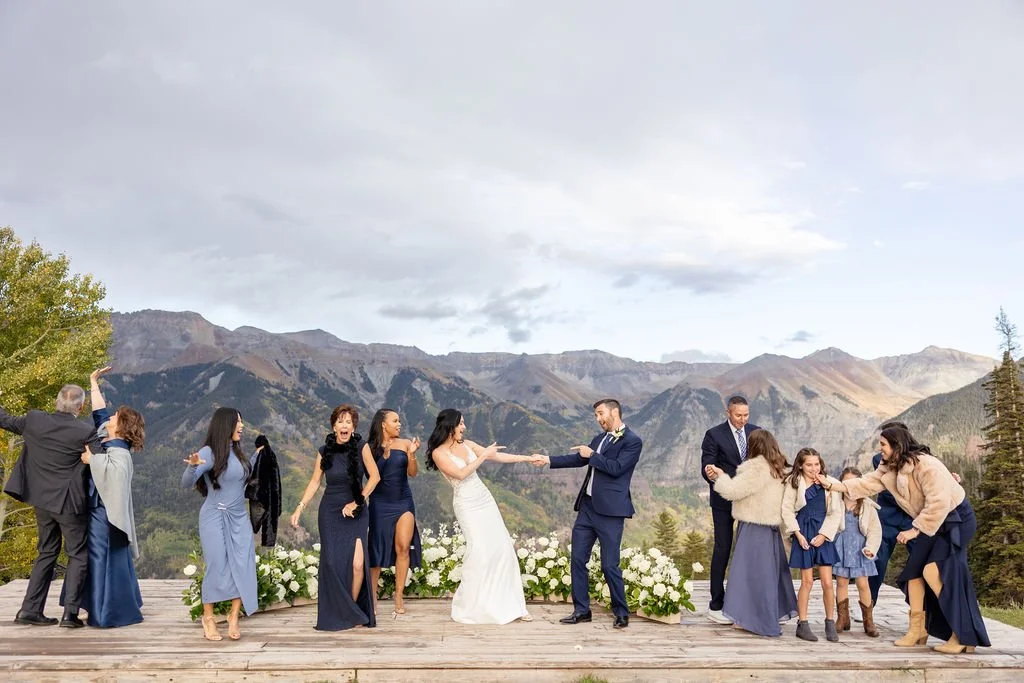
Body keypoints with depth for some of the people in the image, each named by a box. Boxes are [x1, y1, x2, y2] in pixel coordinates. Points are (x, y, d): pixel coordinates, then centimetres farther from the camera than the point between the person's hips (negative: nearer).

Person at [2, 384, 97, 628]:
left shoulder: (34, 420, -6)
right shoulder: (85, 432, -18)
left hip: (41, 501, 5)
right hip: (69, 503, -5)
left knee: (47, 553, 20)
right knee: (78, 556, 7)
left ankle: (30, 609, 19)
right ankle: (70, 613, 1)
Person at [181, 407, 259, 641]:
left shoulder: (237, 452, 9)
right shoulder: (210, 452, -11)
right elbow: (186, 483, -20)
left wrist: (257, 454, 21)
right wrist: (193, 466, -40)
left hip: (239, 518, 6)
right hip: (216, 516, -6)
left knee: (243, 566, -3)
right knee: (217, 567, -4)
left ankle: (234, 617, 4)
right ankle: (208, 617, 12)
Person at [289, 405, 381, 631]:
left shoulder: (361, 447, -6)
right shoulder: (325, 451, -1)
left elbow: (374, 476, -3)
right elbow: (314, 481, 6)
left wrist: (357, 502, -6)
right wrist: (300, 507, -2)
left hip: (356, 513, -1)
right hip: (330, 512, 1)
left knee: (357, 563, -12)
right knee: (332, 563, -3)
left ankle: (353, 610, 8)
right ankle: (336, 615, 11)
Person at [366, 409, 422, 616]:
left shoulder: (404, 444, 3)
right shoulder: (371, 448, -2)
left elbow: (413, 473, 0)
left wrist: (412, 454, -16)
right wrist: (384, 452, -14)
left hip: (403, 502, 1)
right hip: (380, 504, -1)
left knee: (403, 548, -6)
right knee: (377, 548, 5)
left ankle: (399, 595, 2)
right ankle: (372, 594, 17)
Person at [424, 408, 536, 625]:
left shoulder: (467, 444, 9)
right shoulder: (439, 453, -9)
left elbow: (497, 456, 10)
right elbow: (460, 473, -19)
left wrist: (527, 458, 8)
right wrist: (483, 456, -14)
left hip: (485, 500, 6)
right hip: (467, 505, -6)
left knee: (503, 548, 2)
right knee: (479, 550, -13)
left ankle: (511, 606, 9)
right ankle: (468, 608, 2)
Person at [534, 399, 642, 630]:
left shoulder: (632, 441, -8)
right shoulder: (599, 438, 13)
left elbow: (616, 468, -19)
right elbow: (578, 459, 18)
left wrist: (592, 455, -13)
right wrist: (548, 460, 13)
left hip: (610, 511, -7)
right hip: (588, 507, 7)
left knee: (609, 565, -2)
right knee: (578, 559, 9)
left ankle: (621, 612, 17)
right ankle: (581, 610, 20)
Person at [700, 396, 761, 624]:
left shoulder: (756, 432, 4)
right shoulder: (714, 435, -8)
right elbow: (706, 467, -12)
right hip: (724, 500, -4)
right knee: (723, 549, 0)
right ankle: (716, 605, 8)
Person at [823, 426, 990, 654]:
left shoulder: (925, 464, -25)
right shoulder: (889, 469, 1)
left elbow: (939, 502, -29)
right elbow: (866, 484, -1)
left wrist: (915, 530, -23)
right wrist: (831, 485, -9)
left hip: (957, 518, -9)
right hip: (931, 523, 9)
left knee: (933, 571, -20)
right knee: (914, 569, 3)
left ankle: (963, 635, -12)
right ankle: (917, 630, 12)